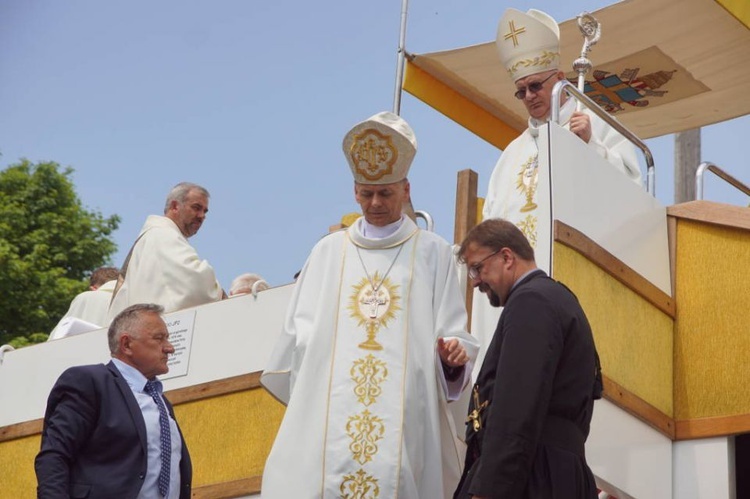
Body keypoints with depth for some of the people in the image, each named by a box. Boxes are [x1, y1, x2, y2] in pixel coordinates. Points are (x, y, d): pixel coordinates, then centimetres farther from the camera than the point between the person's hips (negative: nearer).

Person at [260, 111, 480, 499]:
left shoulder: (433, 253, 8)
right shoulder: (327, 252, 14)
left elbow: (453, 334, 3)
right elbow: (298, 332, 13)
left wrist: (453, 355, -16)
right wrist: (302, 393, 6)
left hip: (404, 416, -1)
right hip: (328, 415, 2)